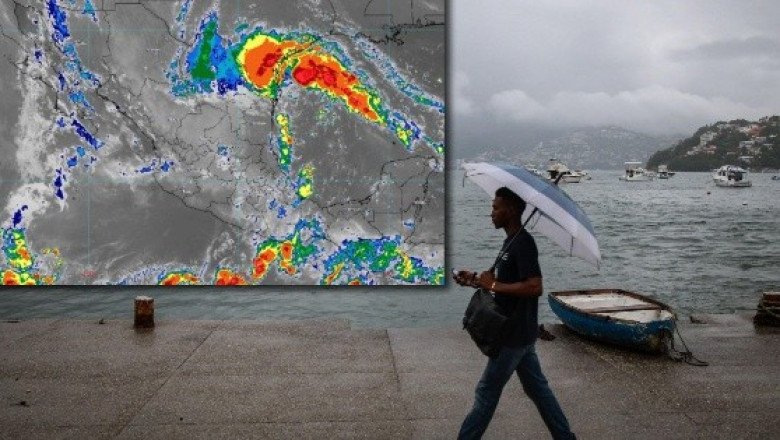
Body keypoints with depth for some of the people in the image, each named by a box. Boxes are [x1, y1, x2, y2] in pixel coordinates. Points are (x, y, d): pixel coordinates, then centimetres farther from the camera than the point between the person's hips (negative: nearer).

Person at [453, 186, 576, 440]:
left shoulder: (523, 244, -20)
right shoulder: (511, 241, 11)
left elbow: (534, 287, -29)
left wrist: (493, 285, -22)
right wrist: (477, 280, 3)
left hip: (514, 334, -10)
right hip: (519, 332, 10)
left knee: (487, 391, 1)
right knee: (537, 387, 17)